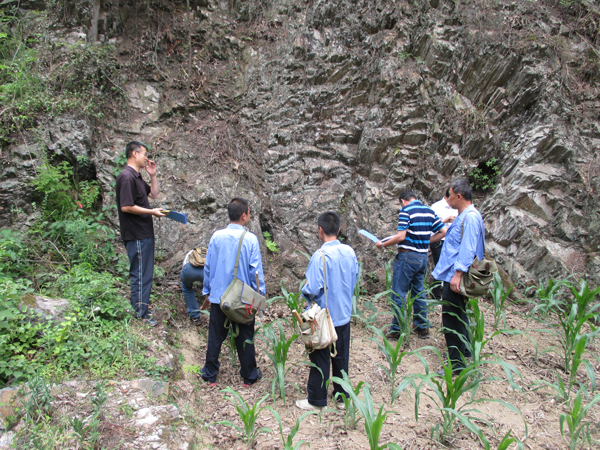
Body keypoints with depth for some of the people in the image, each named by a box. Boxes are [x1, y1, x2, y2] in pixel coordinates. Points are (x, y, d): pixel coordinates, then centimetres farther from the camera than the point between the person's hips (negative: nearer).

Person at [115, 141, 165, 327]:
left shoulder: (137, 177, 15)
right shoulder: (127, 177, -17)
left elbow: (154, 194, 25)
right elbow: (126, 207, -23)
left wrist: (152, 175, 11)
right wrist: (152, 212, -17)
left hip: (145, 232, 11)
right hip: (136, 235, -10)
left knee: (145, 273, 17)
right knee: (140, 274, -3)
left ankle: (141, 308, 27)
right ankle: (140, 314, 6)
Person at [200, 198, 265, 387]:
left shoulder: (217, 237, -5)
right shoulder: (250, 239, -13)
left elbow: (208, 267, 2)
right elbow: (256, 270, -9)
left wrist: (207, 293, 14)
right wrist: (260, 294, 2)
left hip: (218, 296, 2)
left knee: (215, 337, 14)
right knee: (244, 338, 12)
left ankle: (210, 374, 26)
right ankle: (249, 376, 25)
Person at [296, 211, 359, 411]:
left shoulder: (320, 256, -22)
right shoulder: (349, 252, -3)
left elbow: (313, 289, -24)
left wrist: (304, 291, -3)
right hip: (344, 314, 6)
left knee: (320, 359, 7)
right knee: (341, 357, 17)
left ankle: (316, 400, 20)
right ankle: (342, 396, 30)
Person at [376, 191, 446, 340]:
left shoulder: (406, 210, -11)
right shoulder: (430, 211, 9)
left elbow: (401, 237, -19)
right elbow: (443, 232, 10)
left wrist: (383, 245, -7)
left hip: (407, 256, -7)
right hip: (423, 257, 7)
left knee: (399, 294, 1)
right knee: (418, 292, 19)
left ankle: (397, 330, 6)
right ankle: (423, 327, 26)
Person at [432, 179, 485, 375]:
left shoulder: (470, 217, -19)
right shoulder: (464, 216, 13)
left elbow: (468, 249, -26)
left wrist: (458, 274, -29)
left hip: (455, 278, -11)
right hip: (452, 276, 11)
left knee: (452, 319, -4)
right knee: (458, 315, 23)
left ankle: (456, 363, 5)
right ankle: (465, 350, 39)